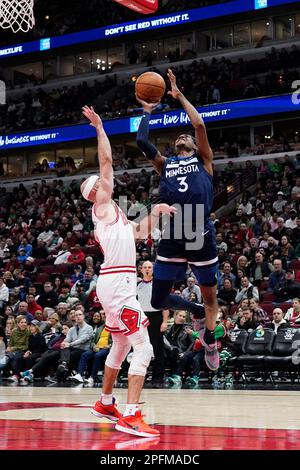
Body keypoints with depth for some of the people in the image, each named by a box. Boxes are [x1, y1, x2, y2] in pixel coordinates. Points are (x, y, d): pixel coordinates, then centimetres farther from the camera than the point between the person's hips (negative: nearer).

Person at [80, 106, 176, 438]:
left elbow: (140, 231, 32)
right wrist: (99, 127, -7)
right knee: (144, 349, -16)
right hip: (117, 284, -10)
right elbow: (106, 160, -10)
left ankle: (105, 404, 36)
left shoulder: (112, 215, 21)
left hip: (118, 283, 10)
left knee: (120, 346, 23)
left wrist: (155, 211, 18)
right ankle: (130, 417, -20)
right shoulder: (103, 206, -3)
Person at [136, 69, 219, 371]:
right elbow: (141, 141, 4)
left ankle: (210, 340, 37)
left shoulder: (203, 160, 10)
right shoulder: (164, 164, 16)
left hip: (201, 238, -2)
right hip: (171, 240, 2)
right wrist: (147, 112, 16)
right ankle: (196, 311, 31)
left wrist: (179, 95, 5)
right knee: (158, 300, 2)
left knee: (210, 294, 11)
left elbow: (199, 125, -2)